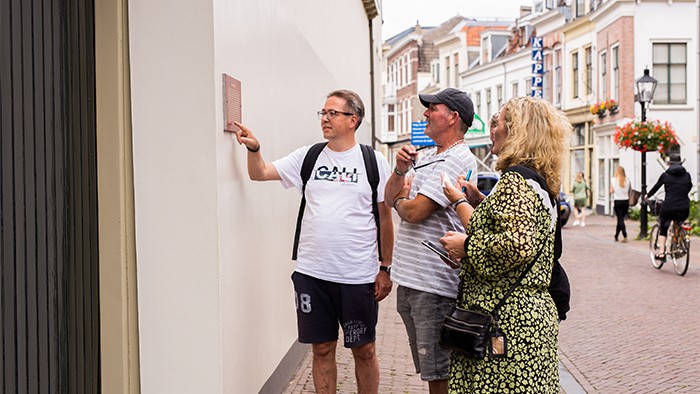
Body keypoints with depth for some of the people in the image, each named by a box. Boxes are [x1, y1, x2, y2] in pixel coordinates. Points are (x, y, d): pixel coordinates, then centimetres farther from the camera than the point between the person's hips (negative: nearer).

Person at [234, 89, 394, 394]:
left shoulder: (374, 161, 0)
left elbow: (386, 218, 2)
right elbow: (260, 173, 4)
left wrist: (386, 269, 1)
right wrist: (254, 148, -17)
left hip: (358, 276, -2)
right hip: (312, 274, 2)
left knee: (364, 350, 9)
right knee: (322, 349, 11)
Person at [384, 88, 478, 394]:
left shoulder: (458, 161, -13)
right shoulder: (424, 156, 17)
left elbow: (414, 211, -19)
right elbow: (390, 198, 15)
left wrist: (400, 201, 3)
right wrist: (401, 170, -3)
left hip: (434, 284, -9)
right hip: (409, 278, 9)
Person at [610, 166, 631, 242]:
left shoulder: (613, 180, -7)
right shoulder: (627, 180, -3)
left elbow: (611, 191, -3)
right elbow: (630, 190, 2)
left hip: (618, 201, -2)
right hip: (626, 201, 2)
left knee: (620, 219, 1)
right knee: (621, 219, 14)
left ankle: (625, 237, -11)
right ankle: (616, 236, 22)